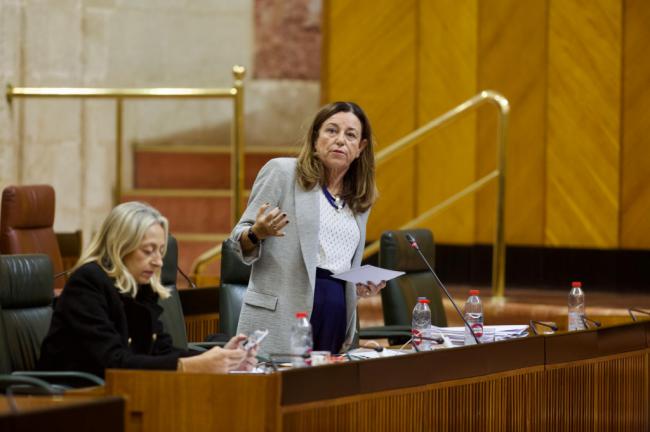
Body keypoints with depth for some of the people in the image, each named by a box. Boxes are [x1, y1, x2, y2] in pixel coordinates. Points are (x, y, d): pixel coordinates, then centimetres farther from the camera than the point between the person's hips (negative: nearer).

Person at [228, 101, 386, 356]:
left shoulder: (359, 200, 17)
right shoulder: (281, 172, 2)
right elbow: (240, 245, 0)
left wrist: (362, 286, 6)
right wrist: (258, 233, -21)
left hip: (337, 318, 5)